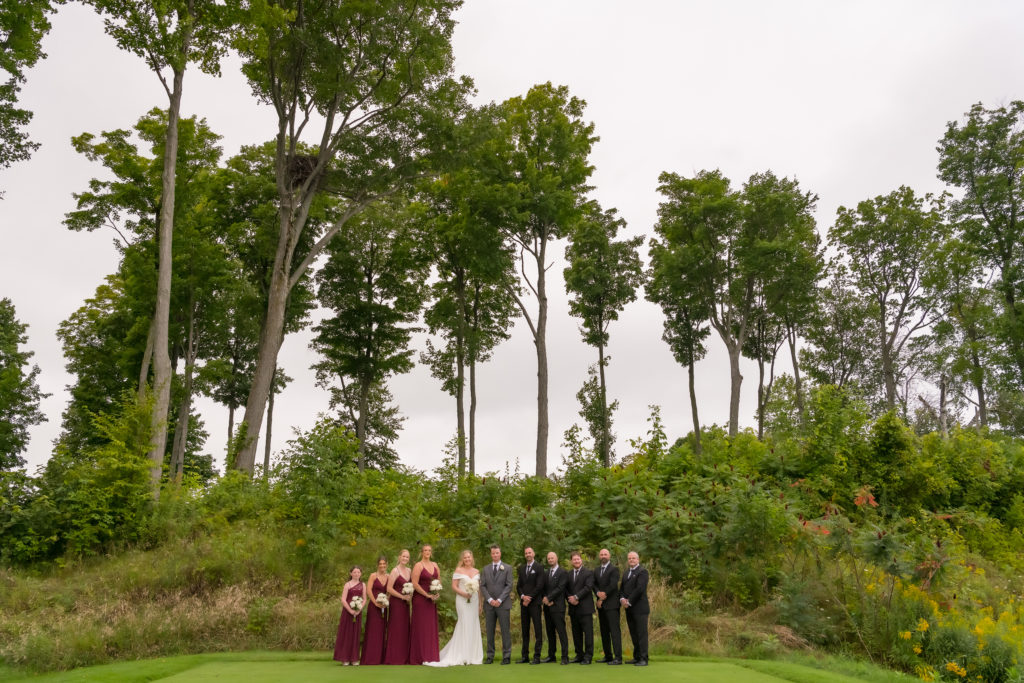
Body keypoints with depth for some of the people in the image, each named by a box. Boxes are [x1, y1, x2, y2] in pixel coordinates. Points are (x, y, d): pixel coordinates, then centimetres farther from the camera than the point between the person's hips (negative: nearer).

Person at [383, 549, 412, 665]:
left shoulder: (409, 571, 11)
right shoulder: (395, 571, -8)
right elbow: (389, 588, -14)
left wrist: (410, 597, 2)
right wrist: (402, 596, -14)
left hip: (405, 603, 7)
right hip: (396, 603, -7)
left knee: (404, 629, 7)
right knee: (396, 630, -5)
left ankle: (403, 657, 11)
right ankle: (394, 658, -1)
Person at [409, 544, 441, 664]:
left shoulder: (435, 565, 12)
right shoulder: (418, 566, -7)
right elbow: (415, 584, -13)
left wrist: (437, 593, 3)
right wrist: (427, 595, -13)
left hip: (432, 600, 6)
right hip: (420, 599, -6)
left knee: (431, 627, 7)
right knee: (421, 627, -4)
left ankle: (431, 655, 12)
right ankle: (420, 657, 0)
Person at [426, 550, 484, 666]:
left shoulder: (477, 571, 12)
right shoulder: (458, 570, 0)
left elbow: (479, 588, 13)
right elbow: (454, 586, -4)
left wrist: (480, 604, 9)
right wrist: (464, 594, -19)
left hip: (474, 601, 4)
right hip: (462, 601, -4)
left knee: (474, 627, 4)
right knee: (464, 625, -8)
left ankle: (472, 656, 12)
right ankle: (462, 656, -1)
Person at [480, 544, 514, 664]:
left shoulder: (507, 568, 4)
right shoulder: (485, 570, 12)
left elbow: (509, 586, -3)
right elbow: (482, 586, 6)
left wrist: (499, 600, -11)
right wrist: (490, 599, -9)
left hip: (503, 604, -3)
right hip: (489, 605, 3)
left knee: (505, 631, -3)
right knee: (489, 631, 4)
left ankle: (506, 656, 2)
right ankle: (490, 656, 9)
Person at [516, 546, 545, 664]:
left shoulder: (539, 568, -1)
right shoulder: (522, 569, 17)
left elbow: (540, 586, -8)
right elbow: (518, 586, 14)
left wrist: (529, 598, -11)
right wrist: (522, 596, -5)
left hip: (534, 603, -5)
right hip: (524, 603, 6)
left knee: (537, 630, -6)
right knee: (525, 630, 7)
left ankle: (537, 657, -5)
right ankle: (525, 656, 11)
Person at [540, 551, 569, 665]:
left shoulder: (562, 573, -4)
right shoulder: (546, 573, 16)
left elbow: (560, 588, -12)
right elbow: (544, 588, 13)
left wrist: (548, 598, -13)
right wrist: (545, 599, -5)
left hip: (557, 607, -7)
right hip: (547, 607, 7)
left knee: (561, 632, -9)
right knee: (550, 632, 10)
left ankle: (565, 657, -8)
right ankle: (551, 656, 16)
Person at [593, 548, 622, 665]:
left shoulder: (614, 569, -4)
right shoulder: (596, 571, 17)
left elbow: (612, 585, -13)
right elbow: (594, 584, 9)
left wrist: (602, 599, -10)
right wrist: (598, 593, -13)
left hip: (611, 604, -7)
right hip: (601, 605, 7)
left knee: (615, 630, -10)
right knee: (604, 631, 9)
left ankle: (618, 657, -12)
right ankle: (608, 656, 16)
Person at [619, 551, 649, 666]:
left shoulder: (642, 572, -6)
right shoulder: (627, 573, 19)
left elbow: (640, 589, -17)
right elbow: (622, 588, 15)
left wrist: (629, 601, -14)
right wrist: (622, 599, -5)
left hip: (640, 608, -7)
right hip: (629, 609, 8)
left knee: (641, 634, -6)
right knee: (633, 634, 11)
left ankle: (643, 659, -4)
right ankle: (636, 657, 17)